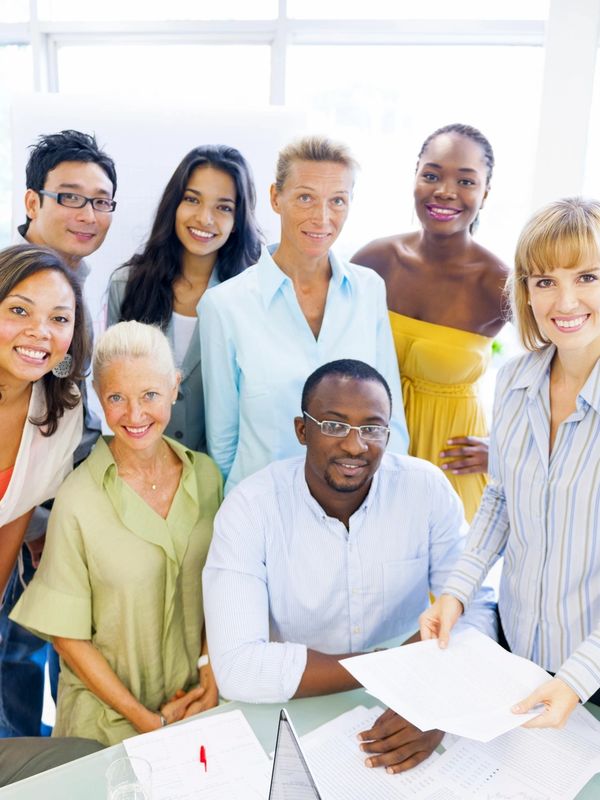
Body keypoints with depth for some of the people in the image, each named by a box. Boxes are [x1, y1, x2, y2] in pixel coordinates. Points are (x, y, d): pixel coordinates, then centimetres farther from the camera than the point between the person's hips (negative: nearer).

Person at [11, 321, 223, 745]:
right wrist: (145, 719, -11)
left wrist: (212, 671, -6)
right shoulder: (78, 502, -19)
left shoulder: (205, 474, -6)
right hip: (109, 717, -3)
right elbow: (68, 636, -12)